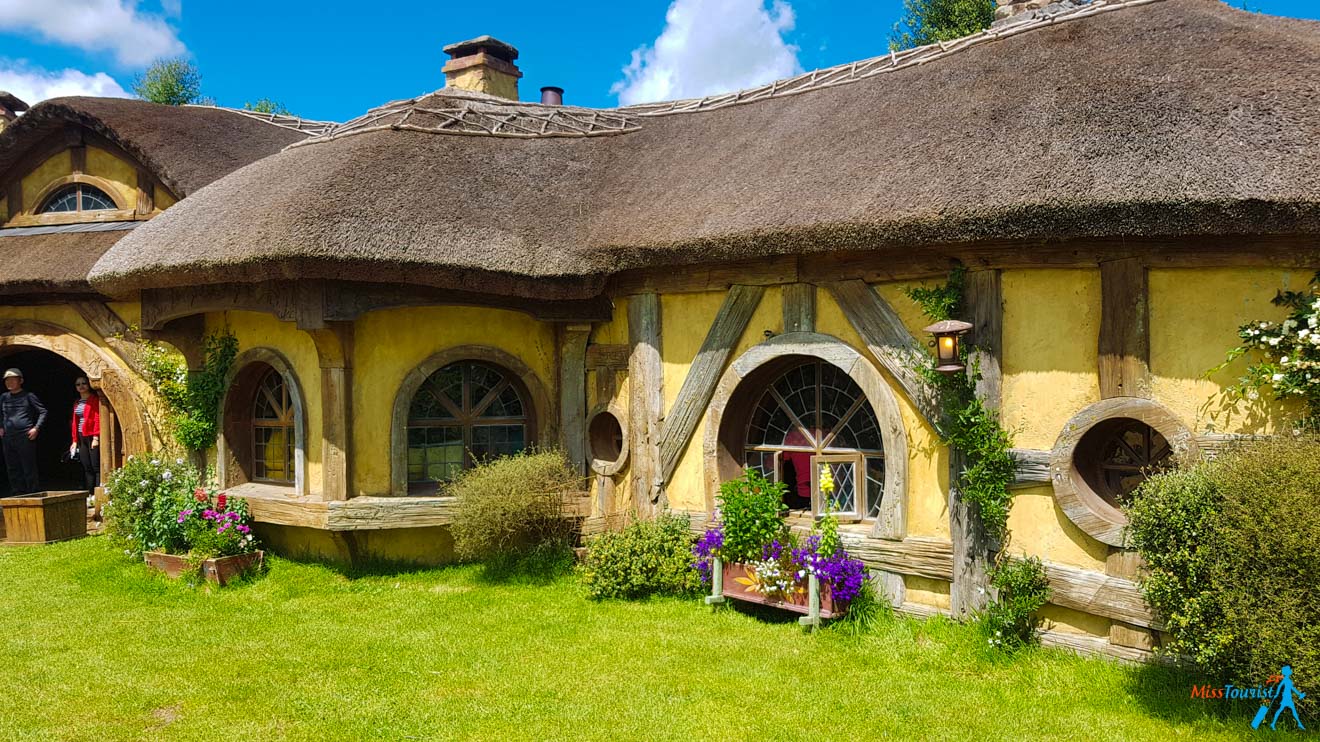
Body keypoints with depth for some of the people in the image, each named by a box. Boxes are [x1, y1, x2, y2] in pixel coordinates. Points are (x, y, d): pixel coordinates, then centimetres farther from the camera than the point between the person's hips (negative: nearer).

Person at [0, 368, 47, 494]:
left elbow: (43, 411, 0)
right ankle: (19, 495, 17)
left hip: (25, 437, -5)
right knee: (13, 470, 9)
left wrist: (36, 428, -8)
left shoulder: (28, 396, 0)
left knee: (29, 469, -3)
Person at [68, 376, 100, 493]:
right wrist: (74, 440, 13)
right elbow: (74, 422, 19)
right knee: (87, 469, 6)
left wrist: (96, 438, -17)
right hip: (81, 438, 7)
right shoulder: (77, 403, 18)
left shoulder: (95, 399, -4)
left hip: (92, 438, -7)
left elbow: (97, 419, -11)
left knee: (96, 467, -8)